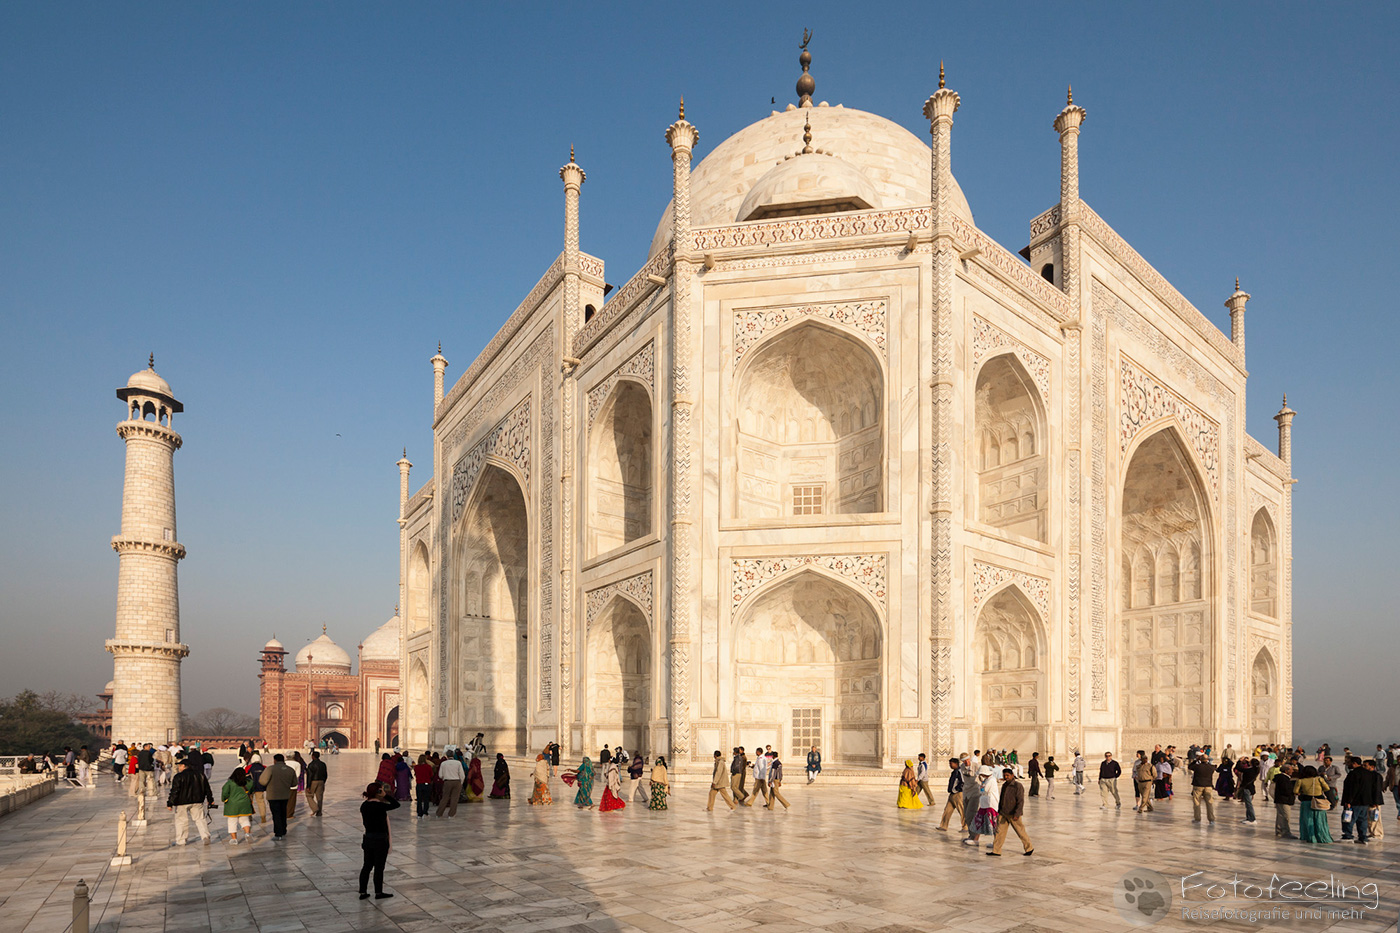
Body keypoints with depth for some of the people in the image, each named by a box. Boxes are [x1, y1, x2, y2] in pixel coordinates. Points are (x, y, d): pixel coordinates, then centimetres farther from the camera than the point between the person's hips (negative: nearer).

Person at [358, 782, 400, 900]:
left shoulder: (364, 805, 1)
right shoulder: (379, 806, -22)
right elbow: (396, 804, -14)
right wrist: (386, 795, -13)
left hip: (368, 838, 7)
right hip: (380, 839, -7)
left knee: (367, 865, 15)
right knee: (379, 867, 6)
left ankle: (363, 892, 19)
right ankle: (378, 892, 16)